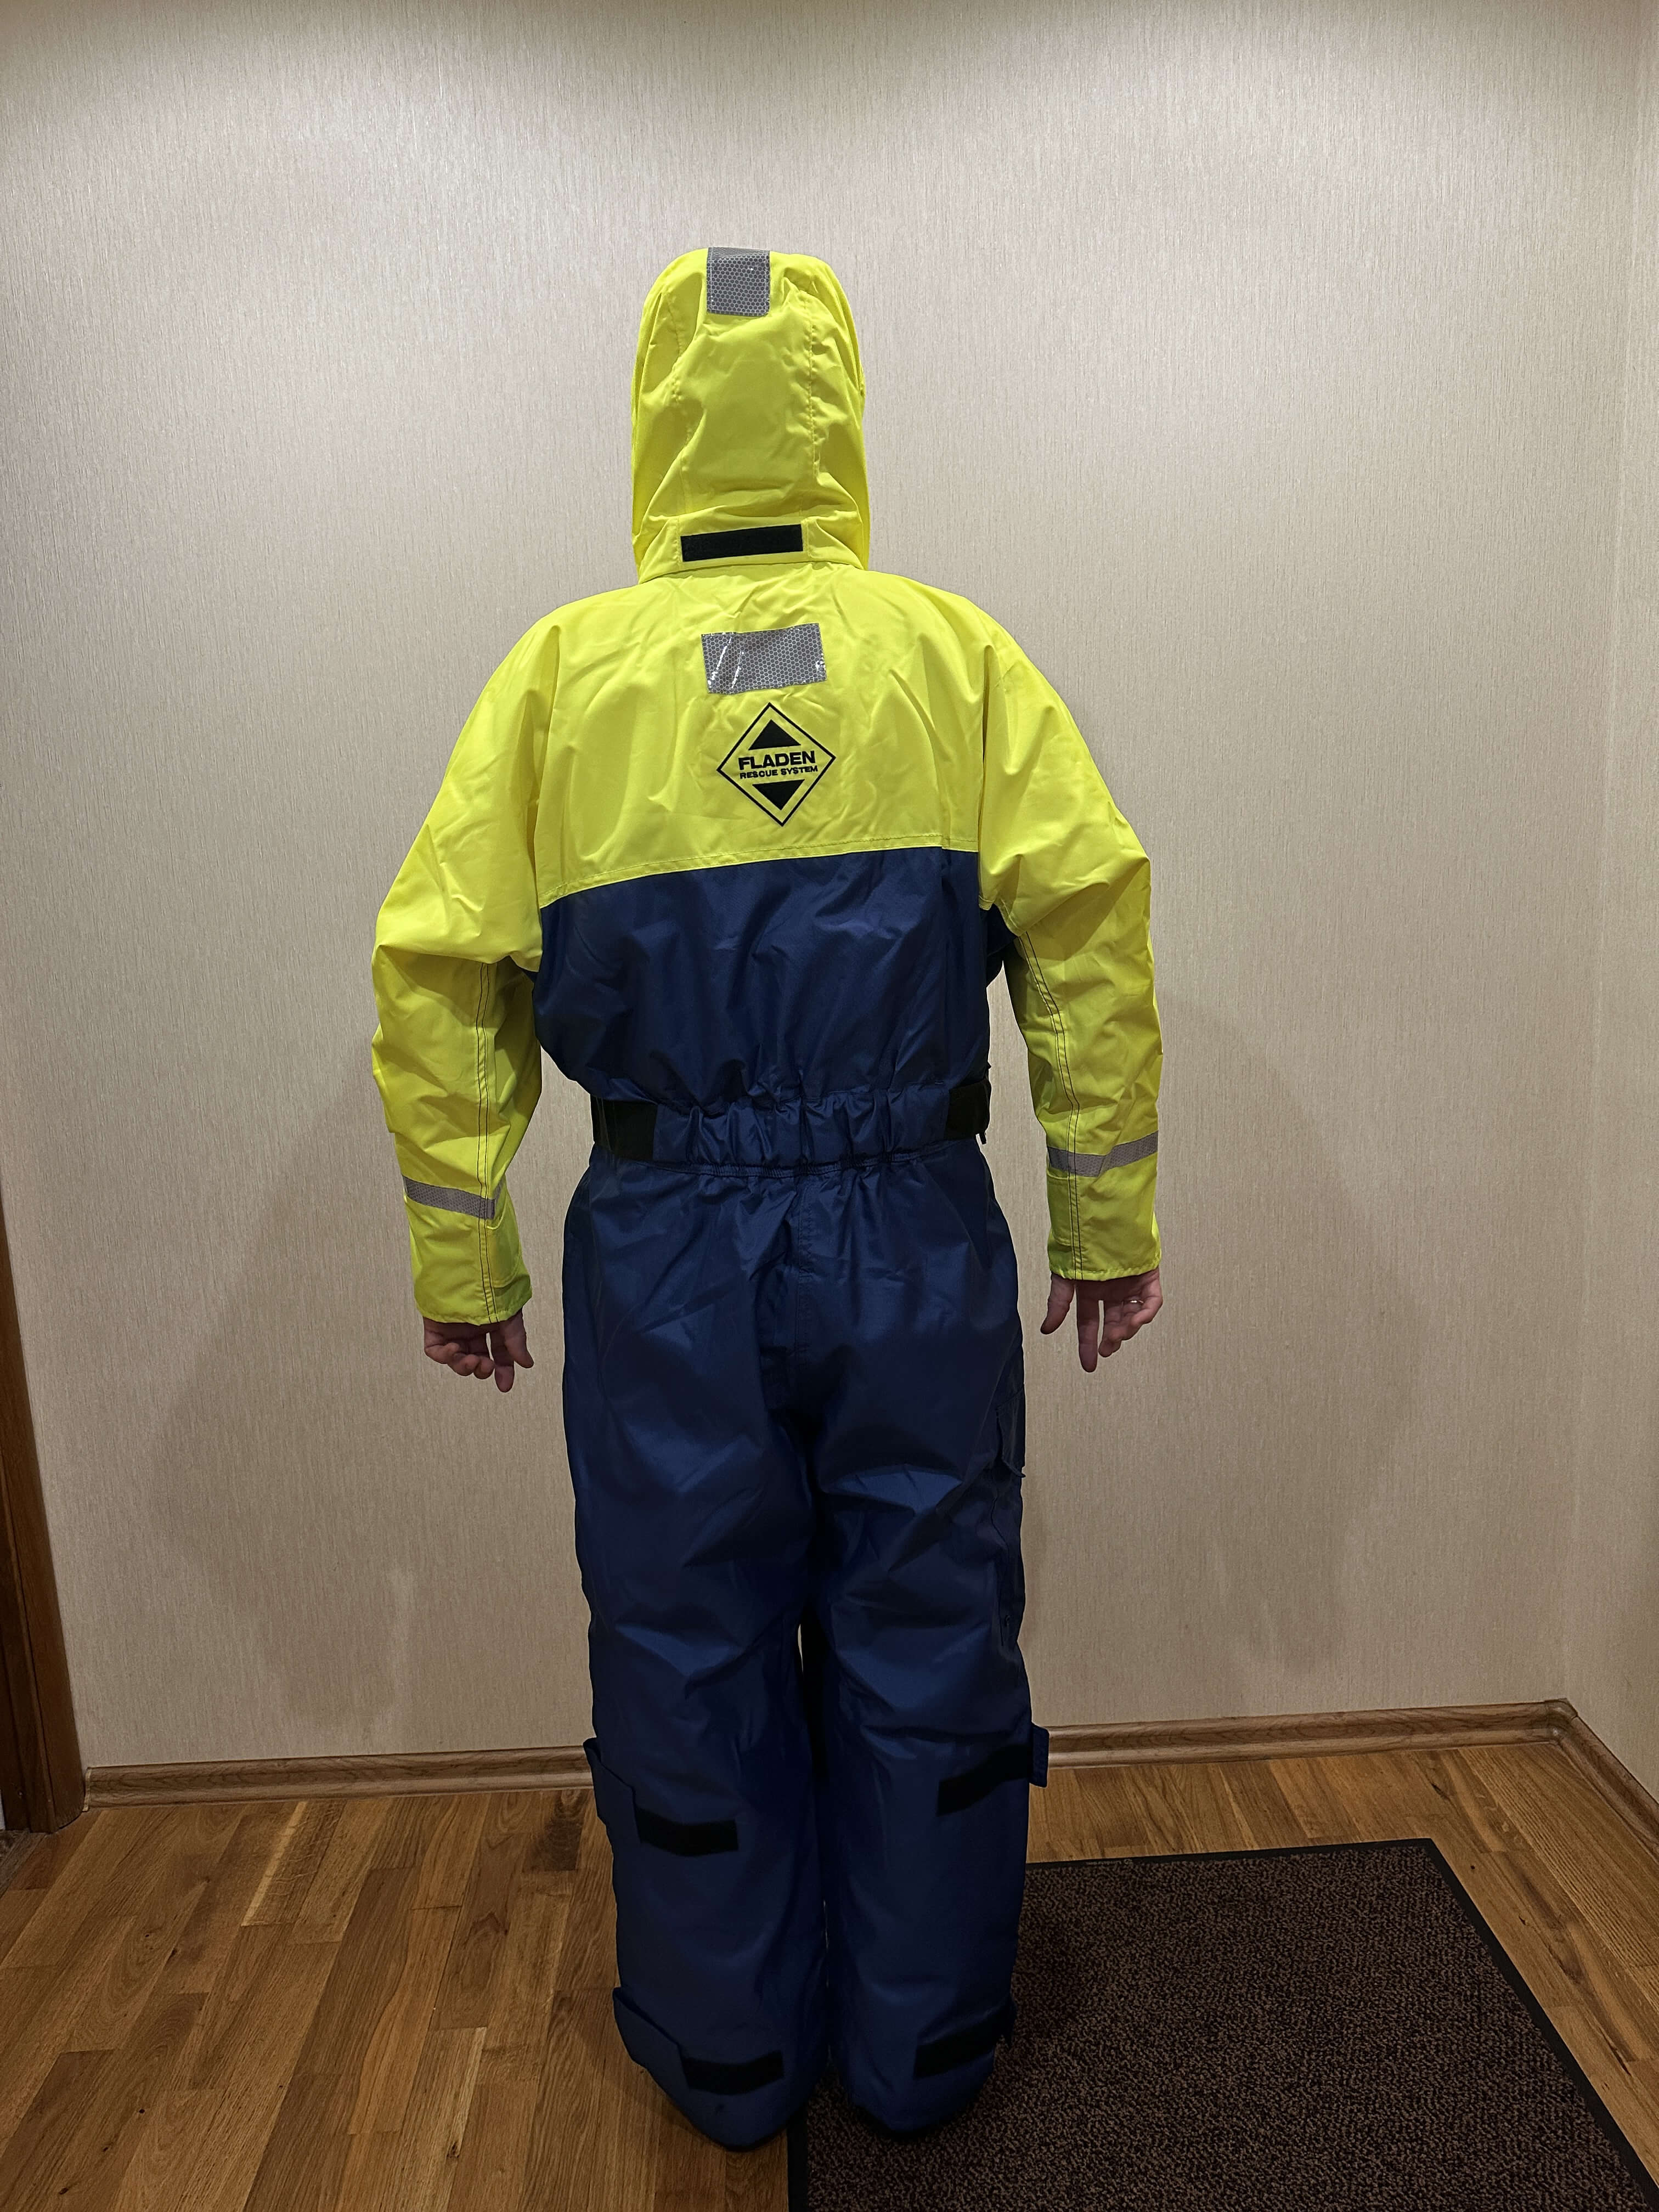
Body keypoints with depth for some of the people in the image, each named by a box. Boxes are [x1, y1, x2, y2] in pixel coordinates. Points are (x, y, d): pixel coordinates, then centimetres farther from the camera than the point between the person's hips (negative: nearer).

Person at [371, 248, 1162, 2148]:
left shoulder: (562, 667, 2)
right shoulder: (957, 651, 2)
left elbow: (439, 972, -1)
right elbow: (1089, 926, -3)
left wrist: (461, 1258, 7)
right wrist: (1108, 1218, 4)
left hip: (669, 1257, 0)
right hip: (916, 1242, 1)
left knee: (690, 1658, 18)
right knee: (924, 1655, 17)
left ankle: (727, 2057, 39)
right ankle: (924, 2052, 38)